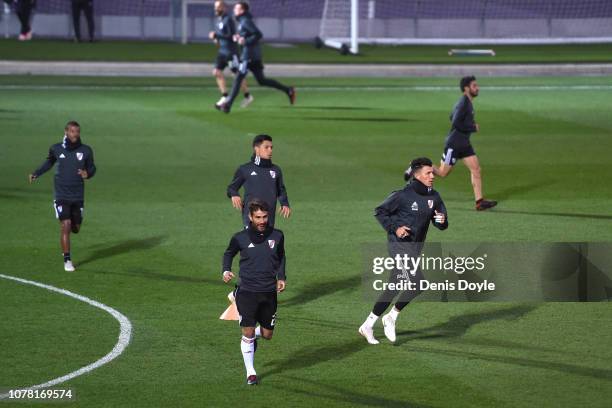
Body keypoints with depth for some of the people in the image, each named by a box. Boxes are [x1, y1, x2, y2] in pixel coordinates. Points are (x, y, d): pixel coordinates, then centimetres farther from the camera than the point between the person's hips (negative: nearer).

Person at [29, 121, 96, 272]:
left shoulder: (86, 150, -3)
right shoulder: (56, 149, -3)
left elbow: (92, 168, 9)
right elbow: (49, 162, 18)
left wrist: (87, 174, -14)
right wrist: (36, 174, 9)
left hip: (78, 197, 2)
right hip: (62, 196, -2)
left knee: (75, 229, 9)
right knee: (65, 226, -12)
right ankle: (67, 260, -4)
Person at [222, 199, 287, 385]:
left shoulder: (277, 236, 0)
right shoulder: (240, 238, -6)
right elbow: (229, 253, 13)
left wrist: (281, 277, 9)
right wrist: (226, 270, -4)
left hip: (269, 292, 3)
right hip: (247, 291, -3)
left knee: (267, 334, 9)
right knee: (247, 333, -4)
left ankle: (253, 336, 45)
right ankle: (250, 371, 11)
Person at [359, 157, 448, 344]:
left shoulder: (433, 197, 6)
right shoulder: (403, 196, -13)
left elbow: (441, 224, 13)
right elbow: (380, 211, -5)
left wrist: (442, 221, -10)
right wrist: (394, 228, -15)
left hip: (415, 248, 7)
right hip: (400, 246, -7)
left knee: (393, 290, 11)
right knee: (417, 282, -18)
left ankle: (368, 325, 21)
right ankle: (392, 317, -2)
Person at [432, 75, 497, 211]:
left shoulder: (467, 102, 11)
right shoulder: (463, 103, -19)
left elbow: (452, 117, 22)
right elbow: (455, 124, -26)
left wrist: (472, 124, 12)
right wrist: (473, 127, -16)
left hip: (464, 144, 9)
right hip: (454, 144, -9)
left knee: (476, 169, -1)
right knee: (443, 173, 0)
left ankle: (479, 202, -4)